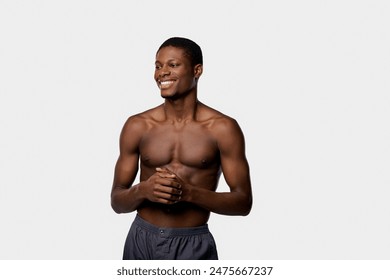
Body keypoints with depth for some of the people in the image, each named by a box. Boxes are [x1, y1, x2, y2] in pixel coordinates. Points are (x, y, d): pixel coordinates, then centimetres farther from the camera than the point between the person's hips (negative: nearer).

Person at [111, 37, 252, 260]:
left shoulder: (223, 128, -7)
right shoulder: (137, 126, -1)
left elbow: (243, 202, -6)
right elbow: (117, 201, 4)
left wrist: (189, 192, -19)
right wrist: (143, 190, -17)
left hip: (194, 245, -2)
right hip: (142, 241, 2)